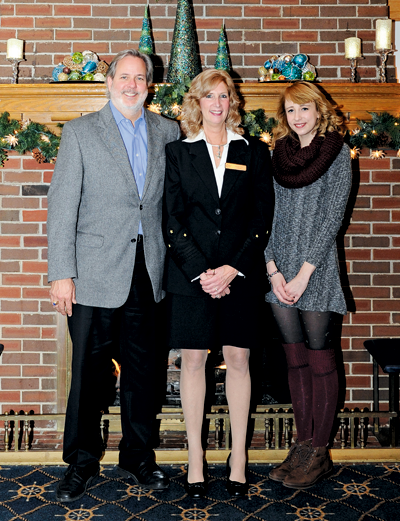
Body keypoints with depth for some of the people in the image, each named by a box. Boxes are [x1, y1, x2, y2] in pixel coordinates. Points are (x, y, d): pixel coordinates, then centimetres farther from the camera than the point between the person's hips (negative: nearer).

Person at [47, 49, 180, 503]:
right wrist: (61, 274, -11)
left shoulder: (167, 132, 10)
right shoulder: (80, 132, 1)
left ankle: (137, 457, 29)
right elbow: (61, 205, -4)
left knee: (142, 369, 12)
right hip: (97, 273, -3)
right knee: (89, 370, 5)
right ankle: (82, 462, 23)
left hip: (147, 273, 3)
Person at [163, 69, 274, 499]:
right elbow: (171, 219, 0)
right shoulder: (177, 152, 7)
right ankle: (195, 458, 16)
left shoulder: (254, 152, 9)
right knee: (193, 361, 3)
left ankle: (238, 458, 18)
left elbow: (262, 217, 3)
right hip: (190, 273, 0)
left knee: (238, 360, 5)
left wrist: (233, 268, -9)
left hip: (240, 273, 1)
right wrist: (201, 271, -11)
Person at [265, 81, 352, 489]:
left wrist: (304, 272, -13)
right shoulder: (279, 155, 12)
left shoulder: (337, 152, -1)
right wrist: (273, 269, -4)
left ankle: (319, 451, 14)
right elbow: (268, 214, 8)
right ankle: (303, 445, 22)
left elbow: (332, 216, -8)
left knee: (319, 360, 2)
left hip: (316, 269, -4)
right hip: (279, 271, 5)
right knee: (295, 361, 10)